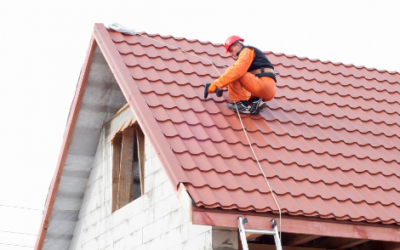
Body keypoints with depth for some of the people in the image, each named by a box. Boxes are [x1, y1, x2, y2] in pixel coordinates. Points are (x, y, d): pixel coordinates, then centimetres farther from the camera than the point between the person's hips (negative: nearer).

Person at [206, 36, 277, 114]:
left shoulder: (247, 51, -1)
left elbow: (236, 70, -16)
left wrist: (216, 84, -16)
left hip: (265, 84, -10)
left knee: (231, 73, -11)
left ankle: (243, 105, -14)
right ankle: (256, 101, 1)